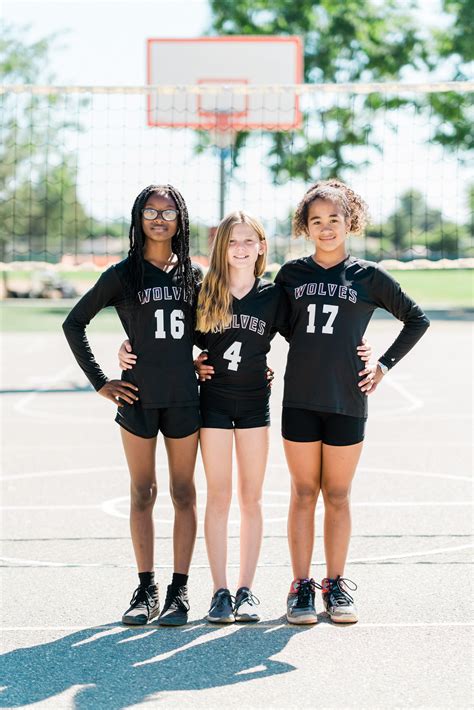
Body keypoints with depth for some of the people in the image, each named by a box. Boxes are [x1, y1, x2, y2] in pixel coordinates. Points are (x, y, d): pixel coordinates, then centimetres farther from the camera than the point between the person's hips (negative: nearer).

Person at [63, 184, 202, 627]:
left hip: (184, 397, 2)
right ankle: (146, 589, 13)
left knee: (183, 492, 4)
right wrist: (100, 382, -2)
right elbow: (74, 324, 1)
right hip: (137, 396, -1)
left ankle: (179, 591, 10)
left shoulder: (193, 275, 7)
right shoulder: (122, 275, -1)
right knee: (142, 492, 6)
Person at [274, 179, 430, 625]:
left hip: (347, 403, -1)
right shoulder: (291, 274, 5)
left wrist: (385, 364, 4)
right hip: (300, 400, 1)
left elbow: (416, 320, 10)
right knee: (303, 493, 4)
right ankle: (301, 587, 10)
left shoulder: (368, 276, 2)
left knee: (337, 495, 6)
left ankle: (336, 585, 16)